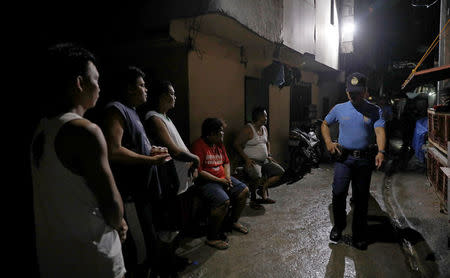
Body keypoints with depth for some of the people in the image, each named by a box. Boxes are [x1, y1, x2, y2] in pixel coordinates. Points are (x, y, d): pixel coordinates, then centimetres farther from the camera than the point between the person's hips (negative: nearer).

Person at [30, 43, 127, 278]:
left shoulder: (40, 129, 4)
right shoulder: (85, 131, -23)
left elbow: (63, 197, 10)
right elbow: (111, 204, -23)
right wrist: (119, 224, -2)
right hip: (89, 256, -8)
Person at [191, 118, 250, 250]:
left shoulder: (220, 143, 10)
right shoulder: (199, 145, -17)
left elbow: (226, 162, 20)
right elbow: (198, 171, -21)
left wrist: (227, 177, 0)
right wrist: (219, 180, -18)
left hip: (222, 178, 9)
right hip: (206, 181, -9)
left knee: (244, 190, 2)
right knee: (224, 201, -30)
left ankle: (234, 221, 23)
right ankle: (211, 238, -13)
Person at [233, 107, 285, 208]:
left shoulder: (264, 128, 12)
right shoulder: (248, 129, -13)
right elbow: (236, 144, -14)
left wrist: (269, 155, 11)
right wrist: (246, 158, -21)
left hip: (264, 161, 8)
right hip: (252, 161, -8)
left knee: (280, 171, -3)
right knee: (257, 176, -35)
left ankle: (263, 190, 0)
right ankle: (253, 199, -10)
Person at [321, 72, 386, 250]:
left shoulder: (374, 111, 3)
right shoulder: (339, 109, 7)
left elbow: (380, 131, -10)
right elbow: (325, 124, 18)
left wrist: (381, 151, -28)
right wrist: (328, 142, 2)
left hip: (364, 160, 0)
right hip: (344, 157, 0)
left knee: (361, 198, 7)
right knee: (338, 193, -10)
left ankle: (359, 235, 22)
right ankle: (339, 225, 17)